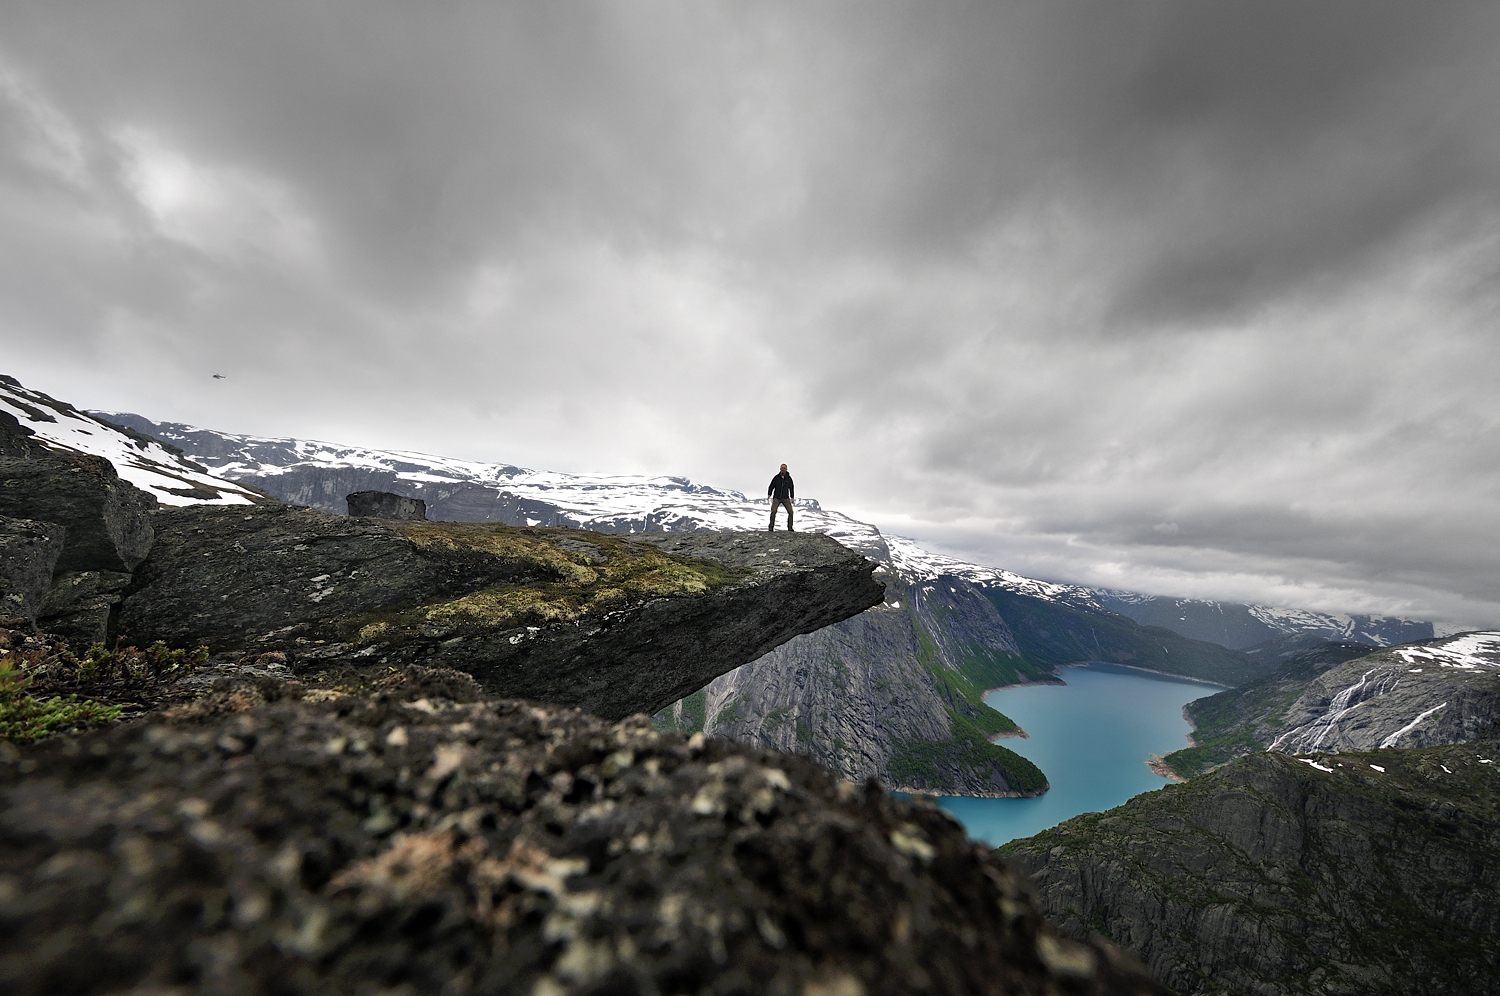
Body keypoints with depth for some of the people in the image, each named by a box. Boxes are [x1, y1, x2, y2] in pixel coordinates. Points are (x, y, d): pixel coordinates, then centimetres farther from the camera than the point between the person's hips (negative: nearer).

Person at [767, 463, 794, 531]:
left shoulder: (788, 478, 3)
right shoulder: (776, 477, -1)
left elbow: (791, 488, 11)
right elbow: (771, 486, 4)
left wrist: (792, 497, 2)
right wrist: (769, 494, -10)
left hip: (785, 498, 2)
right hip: (776, 498, -1)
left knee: (790, 511, -11)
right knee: (773, 511, -16)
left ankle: (790, 528, -1)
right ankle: (771, 528, -9)